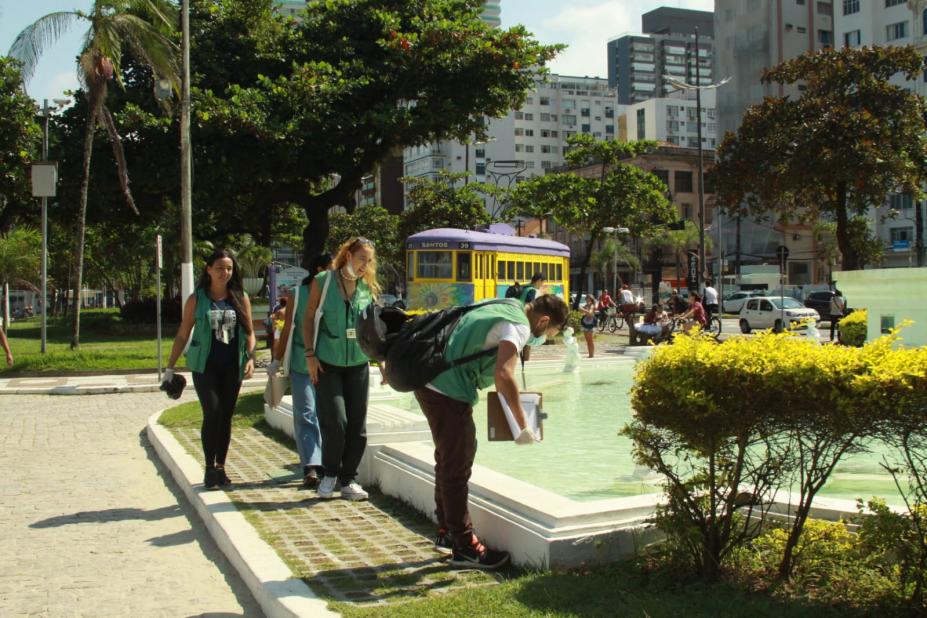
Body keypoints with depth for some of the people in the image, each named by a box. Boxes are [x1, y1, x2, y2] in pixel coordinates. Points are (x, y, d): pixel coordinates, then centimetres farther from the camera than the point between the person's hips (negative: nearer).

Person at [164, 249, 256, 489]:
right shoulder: (197, 299, 2)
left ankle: (220, 467, 18)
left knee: (226, 417, 7)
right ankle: (209, 468, 0)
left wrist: (250, 358, -7)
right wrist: (170, 367, 4)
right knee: (212, 414, -12)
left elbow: (249, 332, 9)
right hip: (205, 365, -2)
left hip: (232, 366, 2)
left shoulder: (241, 298, 6)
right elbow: (182, 335, 5)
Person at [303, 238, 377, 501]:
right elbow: (309, 318, 1)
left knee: (357, 425, 3)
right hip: (327, 363, -3)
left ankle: (348, 480, 17)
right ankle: (330, 473, 13)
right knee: (335, 422, -11)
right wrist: (310, 354, -6)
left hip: (358, 363, 3)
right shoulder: (322, 281, -3)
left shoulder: (368, 287, 5)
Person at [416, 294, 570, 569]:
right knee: (457, 467, 0)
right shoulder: (519, 326, -15)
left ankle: (447, 533, 32)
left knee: (449, 461, 20)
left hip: (431, 380, 10)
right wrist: (523, 426, -23)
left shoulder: (508, 307, 14)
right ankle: (464, 547, 10)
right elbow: (503, 374, -29)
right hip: (448, 392, -10)